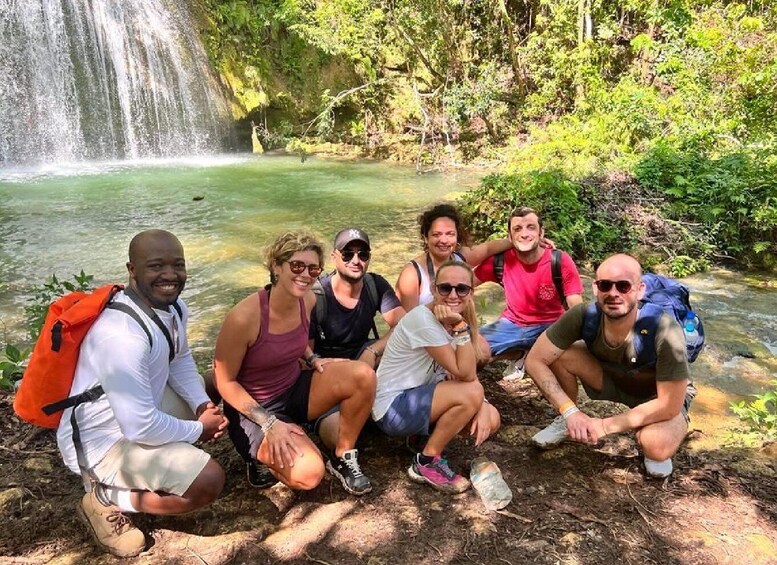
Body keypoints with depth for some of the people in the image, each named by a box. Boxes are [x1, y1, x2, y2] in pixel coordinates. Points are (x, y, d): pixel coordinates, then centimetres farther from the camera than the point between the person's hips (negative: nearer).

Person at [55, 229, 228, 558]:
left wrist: (202, 405, -6)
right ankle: (105, 499, 1)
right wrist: (198, 429, -15)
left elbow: (180, 359, 11)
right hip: (102, 441, -9)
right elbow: (141, 428, -32)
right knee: (209, 481, -20)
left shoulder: (174, 307, -6)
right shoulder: (122, 334, -33)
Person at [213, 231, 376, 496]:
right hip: (254, 408, -6)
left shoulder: (308, 300, -7)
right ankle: (264, 456, 7)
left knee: (363, 376, -18)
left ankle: (343, 457, 2)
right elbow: (225, 381, -16)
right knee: (309, 474, -27)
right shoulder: (244, 317, -28)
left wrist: (313, 359, -4)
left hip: (294, 390, 6)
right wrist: (269, 423, -21)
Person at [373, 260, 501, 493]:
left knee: (491, 420, -6)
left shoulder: (459, 318, 0)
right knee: (470, 393, -25)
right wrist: (460, 327, -32)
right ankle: (427, 462, -7)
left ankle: (426, 434, 12)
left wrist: (481, 405, -18)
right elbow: (465, 375, -25)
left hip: (422, 398, 8)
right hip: (393, 408, -8)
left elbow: (469, 373, -1)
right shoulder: (423, 318, -24)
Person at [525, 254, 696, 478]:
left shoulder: (665, 331, -36)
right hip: (612, 378, 3)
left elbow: (669, 405, -29)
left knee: (657, 447, -35)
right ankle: (567, 423, 3)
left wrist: (606, 426, -27)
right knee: (558, 355, -23)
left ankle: (653, 436, 3)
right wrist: (570, 413, -28)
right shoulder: (583, 316, -28)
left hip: (662, 396, -3)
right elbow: (535, 361, -21)